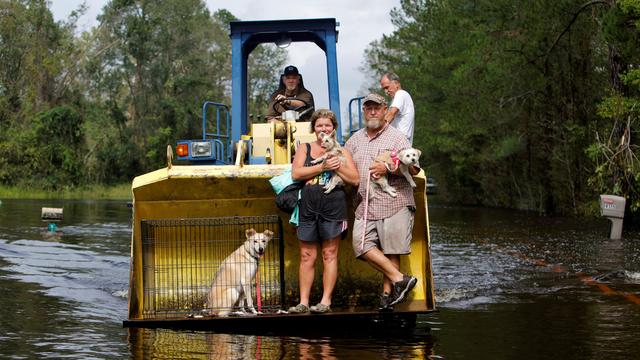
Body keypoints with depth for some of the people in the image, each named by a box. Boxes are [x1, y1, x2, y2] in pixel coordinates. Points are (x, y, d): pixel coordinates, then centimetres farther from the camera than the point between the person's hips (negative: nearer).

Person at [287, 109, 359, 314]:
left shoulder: (341, 151, 11)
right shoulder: (304, 149, 13)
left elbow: (355, 180, 3)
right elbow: (296, 174, -4)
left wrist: (337, 166, -10)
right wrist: (322, 167, -11)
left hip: (333, 207, -1)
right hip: (308, 207, 1)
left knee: (330, 254, 1)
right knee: (307, 256, 3)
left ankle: (326, 301, 5)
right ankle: (303, 301, 6)